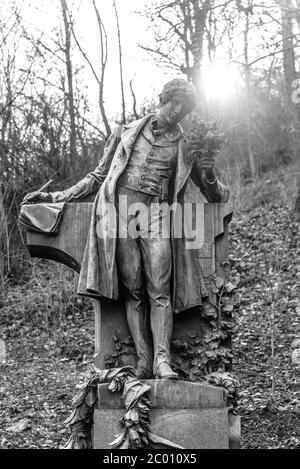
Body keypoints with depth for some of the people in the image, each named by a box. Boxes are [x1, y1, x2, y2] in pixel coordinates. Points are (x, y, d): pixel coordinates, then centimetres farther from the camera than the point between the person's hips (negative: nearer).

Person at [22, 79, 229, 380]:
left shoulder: (185, 146, 19)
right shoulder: (127, 133, 21)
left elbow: (216, 197, 21)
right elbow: (97, 177, 26)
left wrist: (209, 175, -3)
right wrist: (54, 197, 20)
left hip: (157, 213, 0)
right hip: (120, 207, 0)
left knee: (160, 290, -15)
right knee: (132, 290, -9)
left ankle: (162, 360, -22)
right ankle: (143, 359, -12)